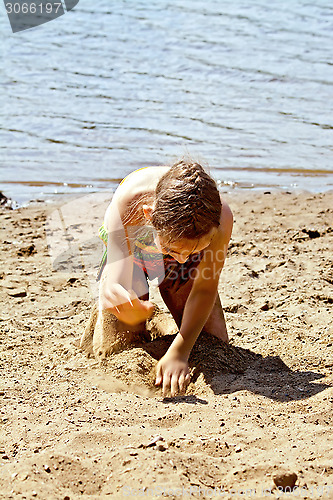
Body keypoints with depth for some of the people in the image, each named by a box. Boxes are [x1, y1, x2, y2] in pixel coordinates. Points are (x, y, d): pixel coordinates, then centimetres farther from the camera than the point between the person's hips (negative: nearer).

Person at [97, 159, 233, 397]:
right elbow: (118, 280, -45)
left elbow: (205, 289, -32)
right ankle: (145, 310, 22)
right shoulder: (128, 202, -46)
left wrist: (178, 353, -38)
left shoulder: (220, 217, -42)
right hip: (129, 251, -1)